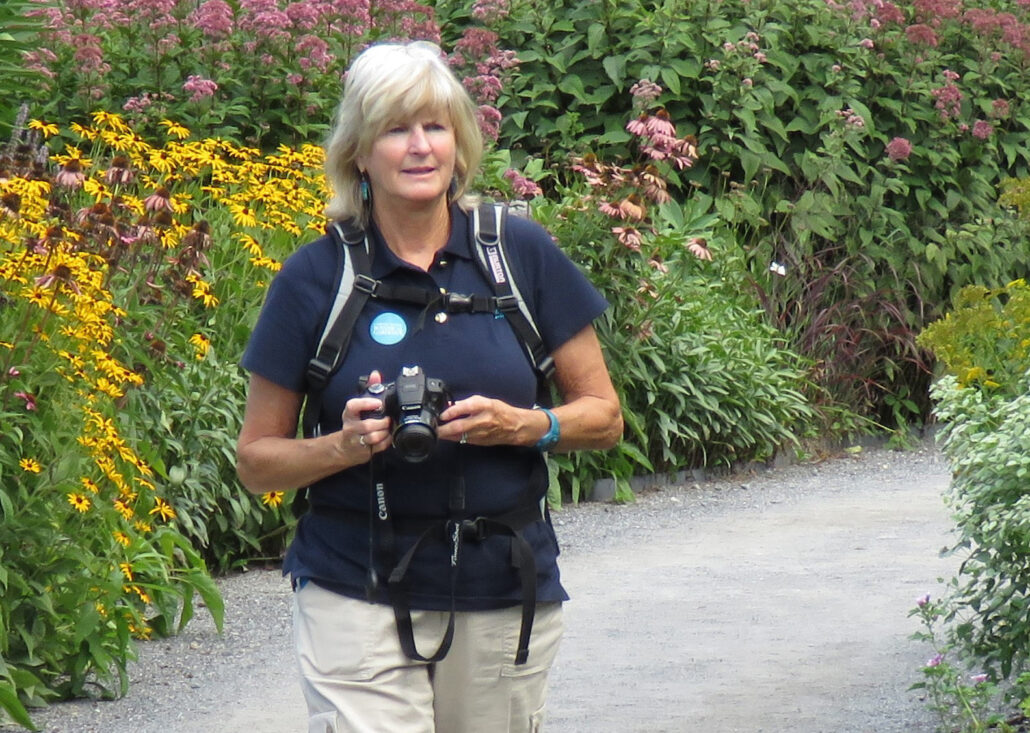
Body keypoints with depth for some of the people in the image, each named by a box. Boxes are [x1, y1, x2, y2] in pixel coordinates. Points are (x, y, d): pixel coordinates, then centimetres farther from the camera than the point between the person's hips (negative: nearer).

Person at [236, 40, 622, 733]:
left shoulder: (522, 254, 2)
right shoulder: (316, 278, -1)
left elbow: (604, 417, 8)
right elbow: (256, 461, 4)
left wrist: (521, 425, -11)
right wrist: (346, 444, -14)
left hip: (506, 596, 2)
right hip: (358, 595, -2)